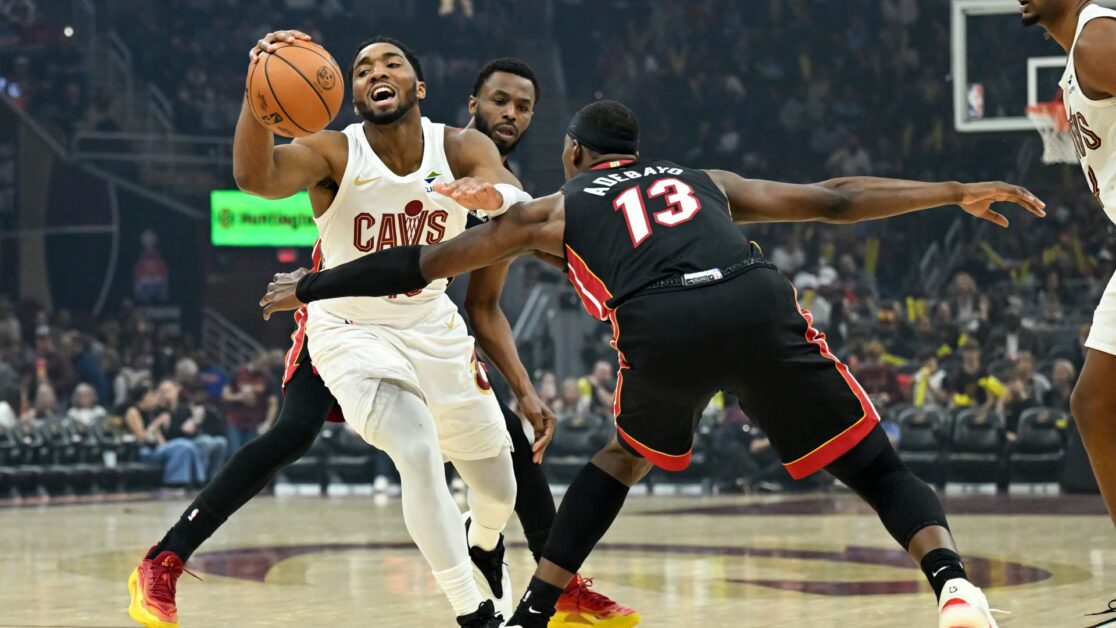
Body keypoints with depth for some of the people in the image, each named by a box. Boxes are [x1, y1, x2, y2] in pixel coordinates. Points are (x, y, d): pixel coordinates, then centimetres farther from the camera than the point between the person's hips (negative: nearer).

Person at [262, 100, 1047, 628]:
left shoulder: (555, 210, 31)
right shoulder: (702, 180, 37)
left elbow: (420, 264, 36)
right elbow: (832, 199, 31)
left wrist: (309, 288, 47)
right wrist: (956, 193, 36)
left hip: (660, 329, 0)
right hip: (760, 309, 1)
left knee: (626, 457, 31)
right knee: (879, 471, 11)